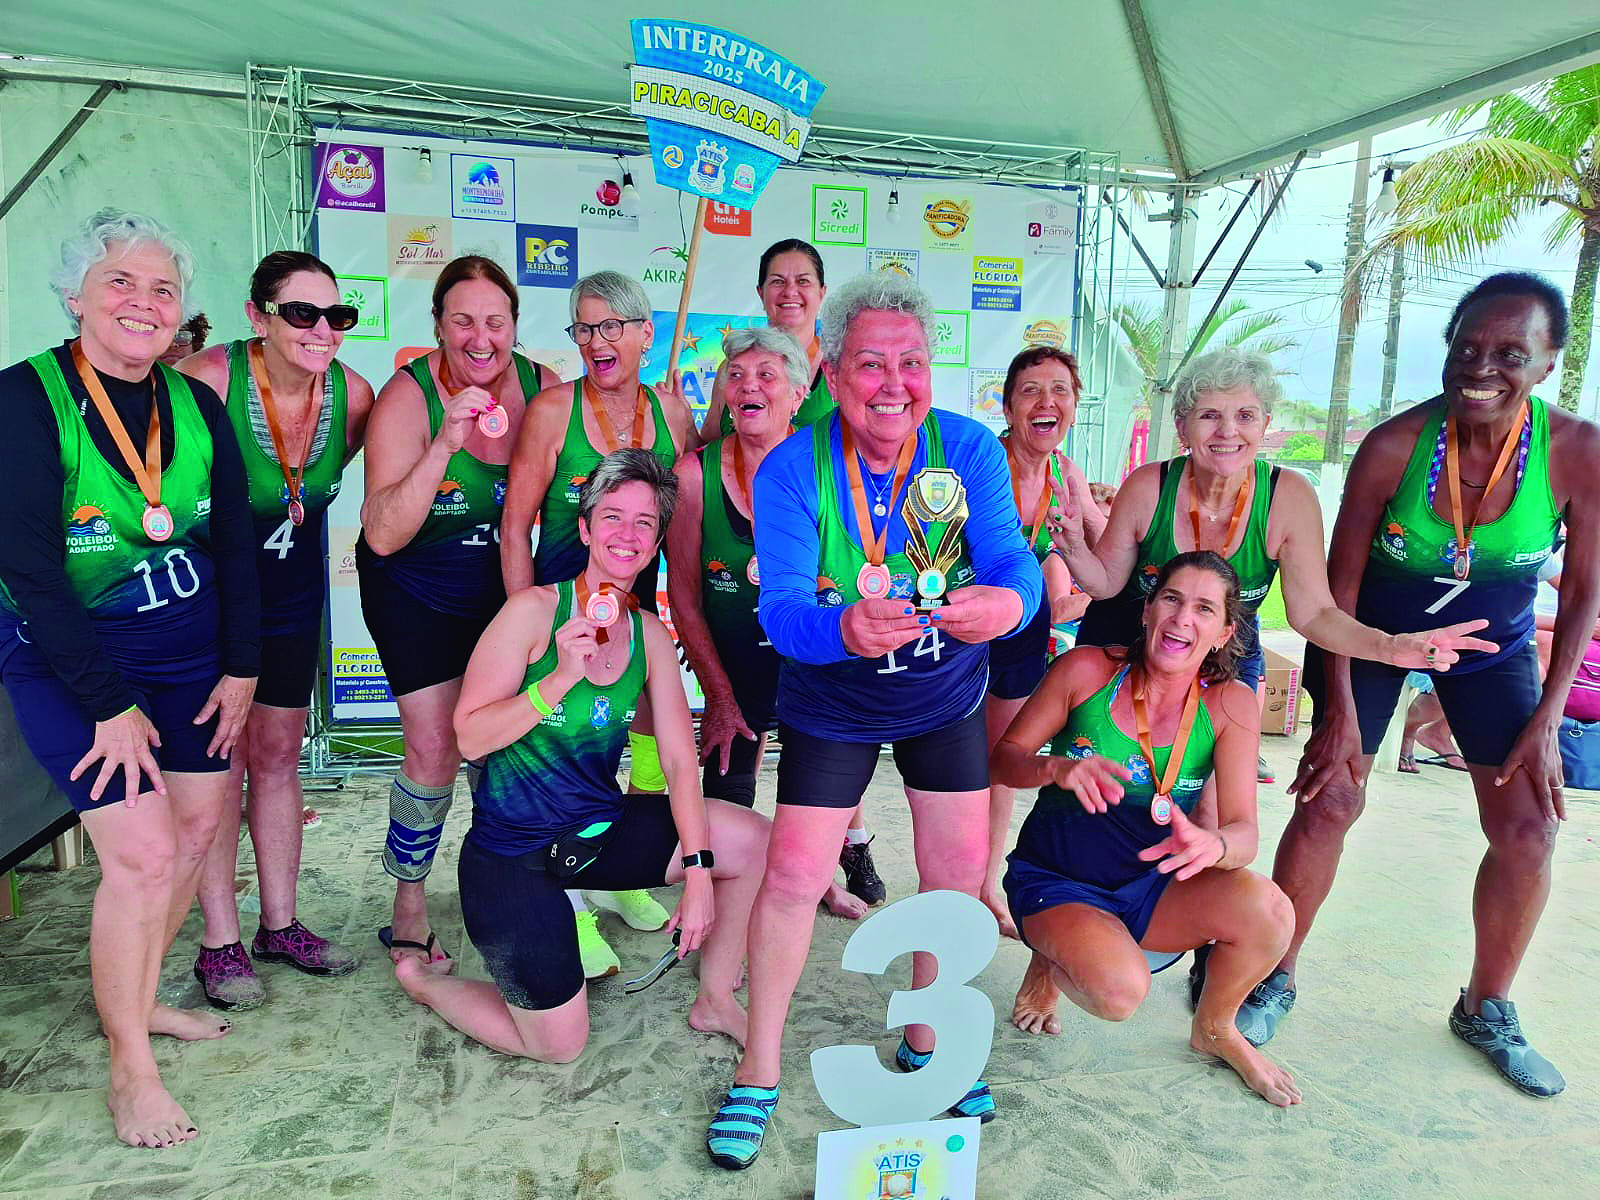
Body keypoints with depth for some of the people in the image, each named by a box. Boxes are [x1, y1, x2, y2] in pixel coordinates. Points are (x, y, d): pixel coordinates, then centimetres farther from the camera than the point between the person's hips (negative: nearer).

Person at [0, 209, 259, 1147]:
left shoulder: (197, 406, 1)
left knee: (200, 825, 9)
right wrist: (109, 705, -18)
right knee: (142, 851, -9)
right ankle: (130, 1069, 10)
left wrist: (242, 666, 0)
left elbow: (235, 543, 5)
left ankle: (139, 996, 32)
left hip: (189, 647, 6)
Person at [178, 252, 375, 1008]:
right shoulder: (210, 379, -24)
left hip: (292, 591, 4)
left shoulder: (352, 394, -11)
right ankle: (219, 943, 14)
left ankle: (279, 926, 24)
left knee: (277, 755, 11)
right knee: (218, 757, -1)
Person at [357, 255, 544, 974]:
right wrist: (444, 443, -39)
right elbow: (383, 536, -30)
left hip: (502, 584, 4)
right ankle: (409, 903, 16)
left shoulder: (540, 385, -11)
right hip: (415, 591, -3)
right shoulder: (407, 398, -22)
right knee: (436, 749, -8)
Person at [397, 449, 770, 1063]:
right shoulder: (535, 609, -15)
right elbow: (470, 736, -15)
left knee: (753, 840, -9)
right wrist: (559, 680, -29)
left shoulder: (651, 635, 0)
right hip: (514, 850, -5)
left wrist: (698, 874, -10)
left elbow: (679, 759, -3)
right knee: (558, 1046, 3)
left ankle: (716, 1000, 14)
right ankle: (422, 979, 28)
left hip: (601, 830, 5)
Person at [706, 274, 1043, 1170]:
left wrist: (1006, 601, -48)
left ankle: (927, 1042, 35)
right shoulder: (792, 468, -20)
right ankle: (760, 1071, 19)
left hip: (947, 698, 3)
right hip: (830, 704, -2)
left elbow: (1015, 560, -23)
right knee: (793, 878, -4)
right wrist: (847, 627, -51)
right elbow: (782, 609, -29)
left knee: (960, 874, 8)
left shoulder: (971, 449, -14)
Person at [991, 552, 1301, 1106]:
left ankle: (1215, 1030, 8)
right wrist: (1058, 768, -31)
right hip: (1055, 881, -3)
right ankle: (1053, 959, 8)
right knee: (1120, 990, -32)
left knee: (1267, 911, -25)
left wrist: (1213, 844, -39)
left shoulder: (1231, 704, -8)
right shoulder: (1087, 670, -14)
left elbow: (1244, 827, -14)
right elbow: (1003, 758, -9)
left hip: (1150, 885, 3)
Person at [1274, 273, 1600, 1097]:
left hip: (1492, 643, 2)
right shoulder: (1394, 446, -25)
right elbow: (1339, 583, -16)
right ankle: (1276, 977, 12)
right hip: (1374, 633, -2)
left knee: (1529, 826, -1)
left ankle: (1487, 1008, 21)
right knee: (1327, 802, -8)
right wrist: (1339, 710, -17)